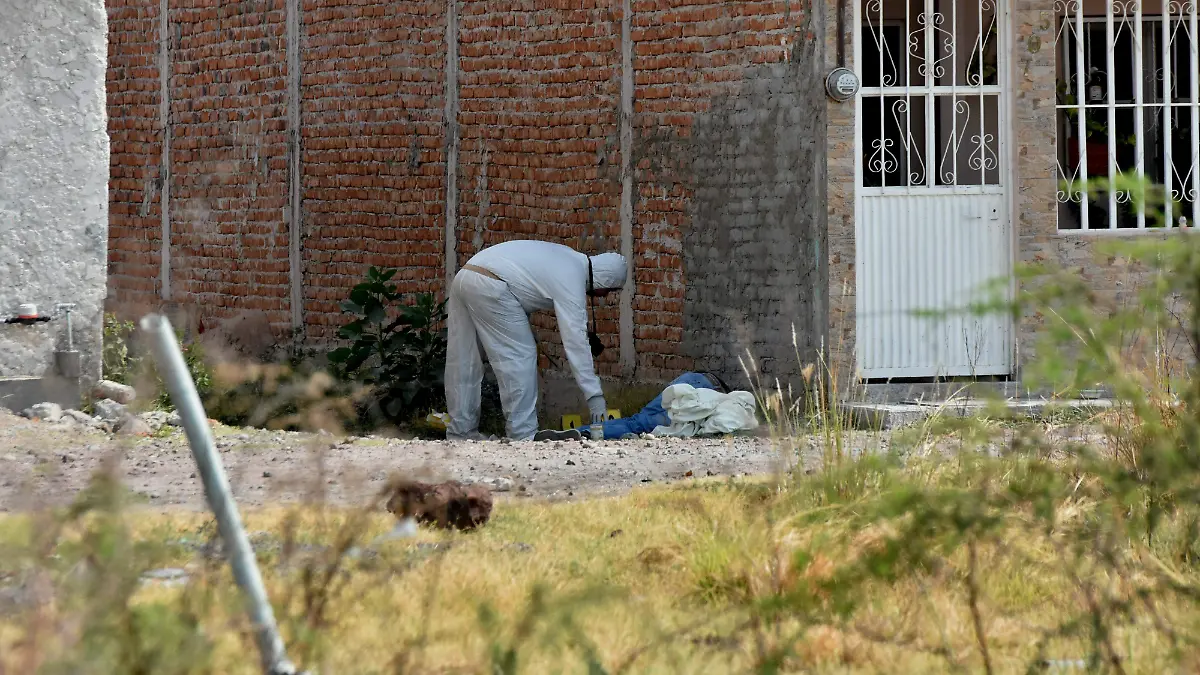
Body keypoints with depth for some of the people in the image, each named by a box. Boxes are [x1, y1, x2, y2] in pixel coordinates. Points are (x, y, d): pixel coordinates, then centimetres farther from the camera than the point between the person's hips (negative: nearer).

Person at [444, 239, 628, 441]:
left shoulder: (570, 258, 20)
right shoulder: (571, 281, -6)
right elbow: (575, 342, -10)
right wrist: (594, 395, -11)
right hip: (489, 288, -10)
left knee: (463, 364, 13)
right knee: (519, 358, -2)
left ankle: (460, 432, 20)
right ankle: (523, 436, -3)